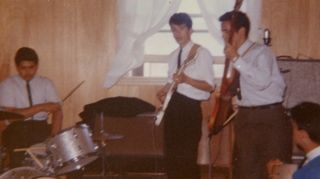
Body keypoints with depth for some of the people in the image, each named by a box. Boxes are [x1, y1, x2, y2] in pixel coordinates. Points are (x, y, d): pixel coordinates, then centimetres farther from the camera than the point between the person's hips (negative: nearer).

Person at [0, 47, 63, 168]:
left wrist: (54, 135, -20)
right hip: (17, 129, -2)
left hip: (41, 128, 3)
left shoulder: (46, 83, 7)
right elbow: (10, 115, -12)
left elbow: (57, 110, -2)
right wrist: (41, 107, -17)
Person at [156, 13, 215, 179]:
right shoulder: (173, 55, 15)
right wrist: (164, 90, 1)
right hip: (172, 106, 7)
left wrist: (186, 79, -25)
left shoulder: (202, 53, -7)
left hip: (190, 108, -7)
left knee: (187, 157, -5)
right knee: (171, 154, 12)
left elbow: (210, 86, -12)